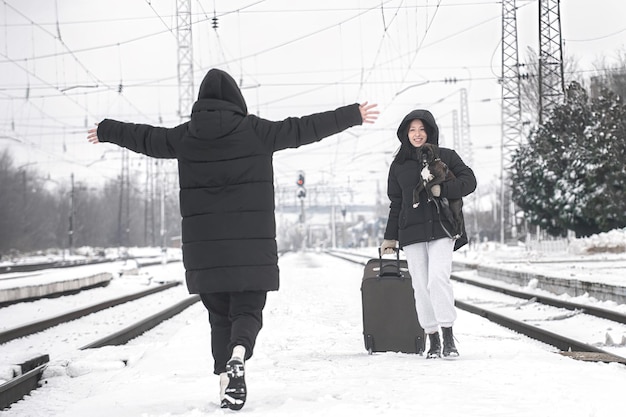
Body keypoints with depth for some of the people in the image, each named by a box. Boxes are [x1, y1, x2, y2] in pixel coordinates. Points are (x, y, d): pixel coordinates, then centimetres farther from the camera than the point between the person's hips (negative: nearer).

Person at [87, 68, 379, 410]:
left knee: (219, 315, 14)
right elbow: (304, 128, 1)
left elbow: (143, 137, 19)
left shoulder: (185, 136, 5)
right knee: (247, 310, 3)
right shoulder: (254, 131, -3)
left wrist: (105, 130, 38)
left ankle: (226, 381, 9)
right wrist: (353, 115, 9)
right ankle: (238, 355, -26)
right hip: (251, 244, -2)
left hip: (202, 246, 3)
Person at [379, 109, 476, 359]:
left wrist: (443, 190, -14)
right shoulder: (399, 165, 16)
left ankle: (448, 337, -14)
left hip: (441, 228, -3)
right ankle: (433, 341, 4)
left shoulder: (446, 156, 8)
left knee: (438, 279, -19)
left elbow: (469, 181, 1)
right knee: (421, 286, -1)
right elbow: (396, 203, 19)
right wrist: (390, 237, 17)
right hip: (412, 233, 3)